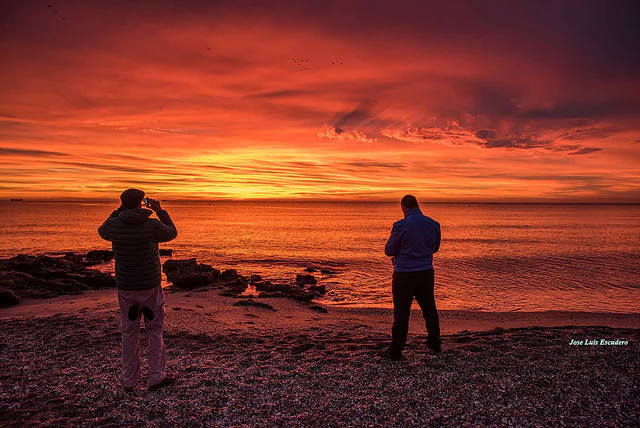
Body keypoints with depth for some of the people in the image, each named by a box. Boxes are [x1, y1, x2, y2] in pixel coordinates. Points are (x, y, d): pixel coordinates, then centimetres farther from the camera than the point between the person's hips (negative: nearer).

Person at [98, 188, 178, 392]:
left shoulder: (114, 225, -9)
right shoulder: (152, 225, -17)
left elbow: (102, 231, 18)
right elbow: (172, 233, 5)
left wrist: (118, 211, 16)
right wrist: (159, 211, 10)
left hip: (125, 288, 3)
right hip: (149, 287, -3)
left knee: (129, 332, 14)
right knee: (155, 331, 11)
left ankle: (129, 381, 21)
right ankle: (156, 377, 14)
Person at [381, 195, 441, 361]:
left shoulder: (401, 225, -16)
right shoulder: (433, 224, 0)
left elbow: (389, 251, -7)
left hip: (404, 275, -5)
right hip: (426, 273, 5)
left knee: (401, 313, 2)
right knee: (429, 310, 19)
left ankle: (395, 351, 10)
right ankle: (435, 345, 33)